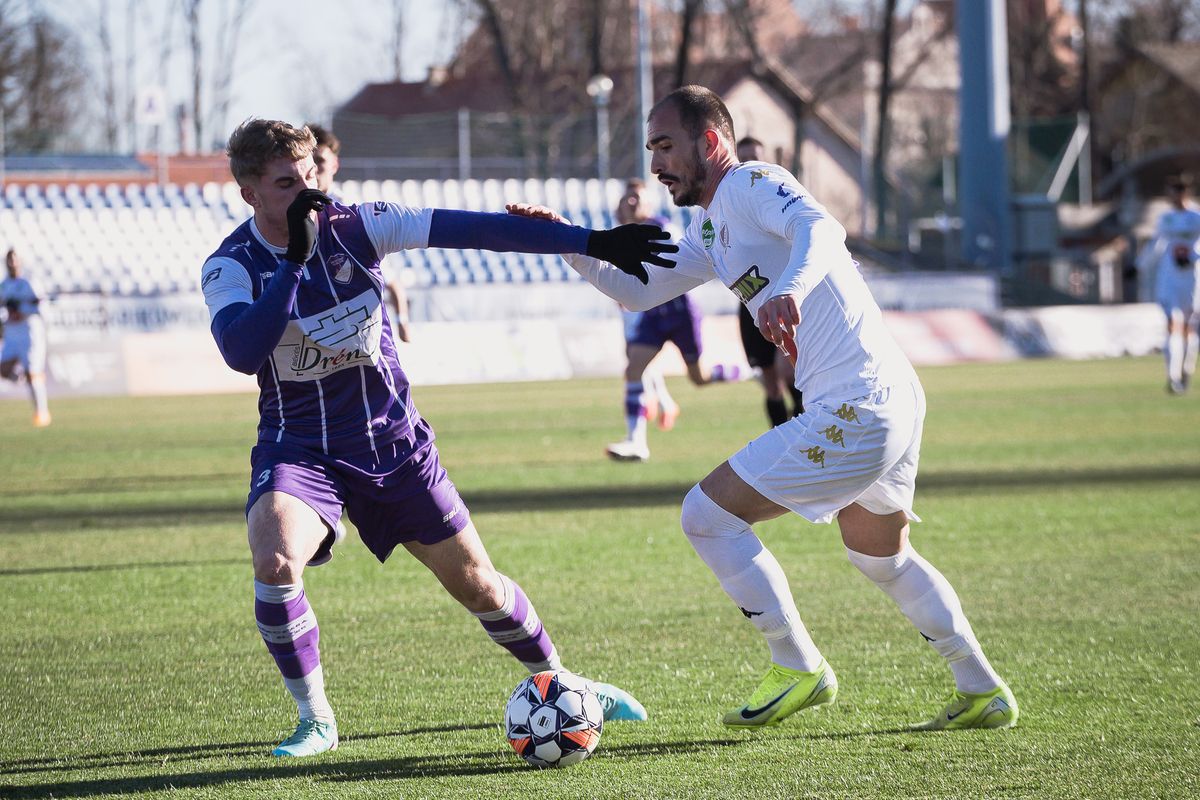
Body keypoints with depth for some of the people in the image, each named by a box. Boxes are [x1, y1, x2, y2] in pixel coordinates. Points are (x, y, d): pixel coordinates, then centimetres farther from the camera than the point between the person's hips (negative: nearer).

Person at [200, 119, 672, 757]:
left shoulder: (353, 225, -11)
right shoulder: (230, 267, -14)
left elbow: (473, 230, -14)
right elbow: (242, 353, -33)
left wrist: (592, 243, -17)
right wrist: (294, 260, -35)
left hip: (392, 441, 2)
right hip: (299, 449, -2)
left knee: (475, 582, 6)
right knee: (275, 563, -30)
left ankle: (556, 681, 34)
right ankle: (315, 721, -10)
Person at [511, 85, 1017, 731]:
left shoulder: (753, 184, -11)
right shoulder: (709, 230, 19)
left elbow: (822, 229, -30)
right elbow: (638, 290, 25)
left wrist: (791, 288, -51)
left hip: (856, 408, -11)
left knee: (708, 515, -8)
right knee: (881, 557, 29)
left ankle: (799, 670, 1)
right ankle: (983, 694, 35)